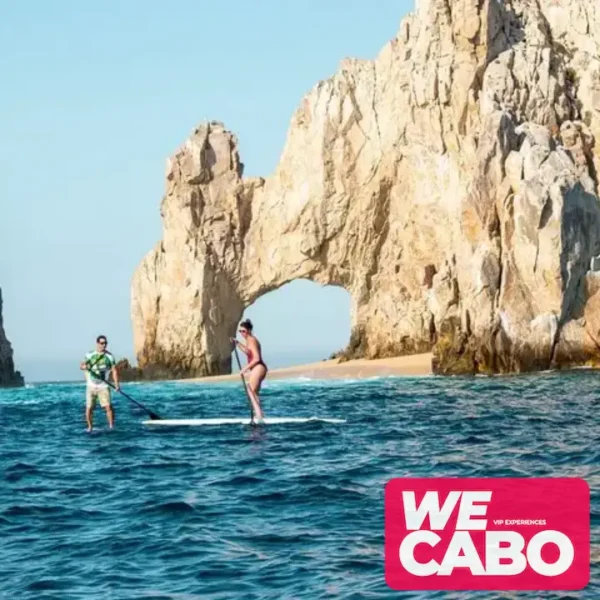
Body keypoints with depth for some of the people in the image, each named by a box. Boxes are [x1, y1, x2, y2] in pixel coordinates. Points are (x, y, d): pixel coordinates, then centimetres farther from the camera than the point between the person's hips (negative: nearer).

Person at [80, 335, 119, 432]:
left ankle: (111, 426, -5)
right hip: (91, 386, 1)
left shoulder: (109, 356, 5)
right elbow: (81, 365, 0)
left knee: (108, 406, -15)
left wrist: (116, 384, -9)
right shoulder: (90, 355, 6)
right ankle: (90, 427, 18)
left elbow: (114, 371, 3)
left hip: (103, 386, -1)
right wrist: (84, 367, -25)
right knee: (89, 408, 0)